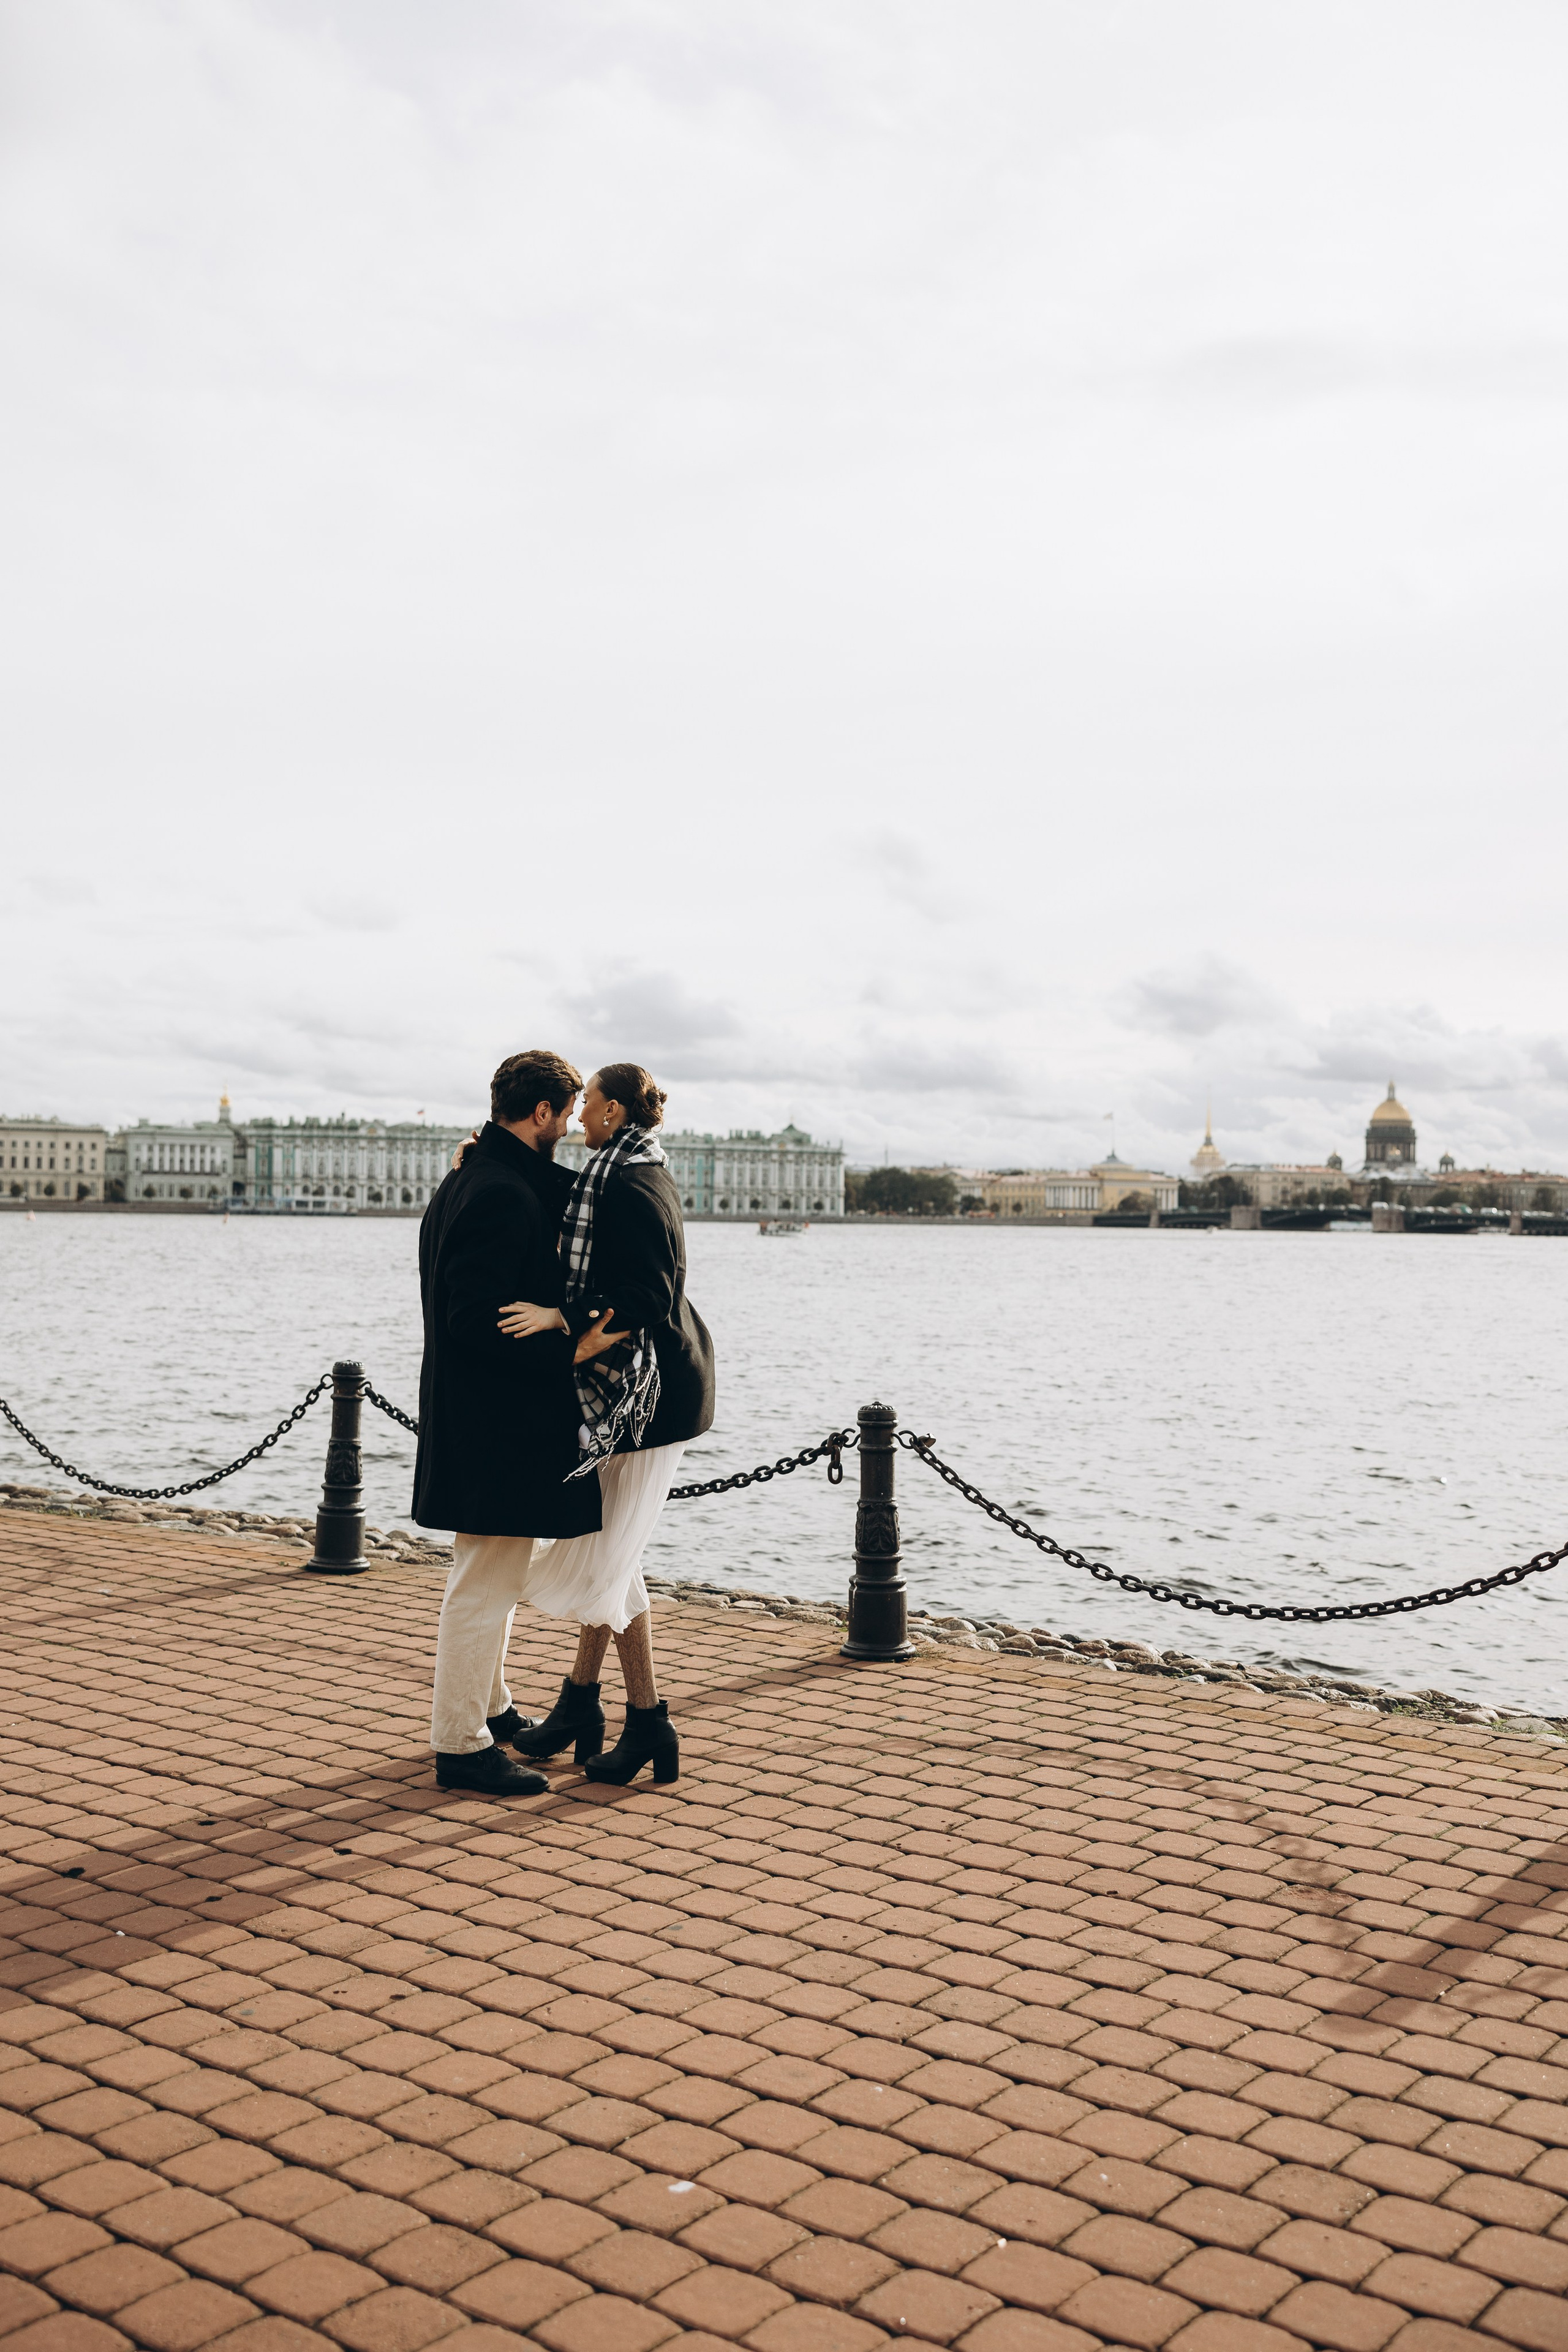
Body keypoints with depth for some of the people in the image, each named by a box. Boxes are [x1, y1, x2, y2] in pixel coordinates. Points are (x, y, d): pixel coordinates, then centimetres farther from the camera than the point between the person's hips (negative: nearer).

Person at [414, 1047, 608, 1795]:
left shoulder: (472, 1178, 13)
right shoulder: (505, 1194, -21)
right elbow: (477, 1317, -26)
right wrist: (570, 1348, -24)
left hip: (476, 1416, 11)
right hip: (499, 1421, -11)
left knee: (493, 1577, 23)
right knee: (487, 1583, -2)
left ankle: (486, 1707, 38)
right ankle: (460, 1744, 8)